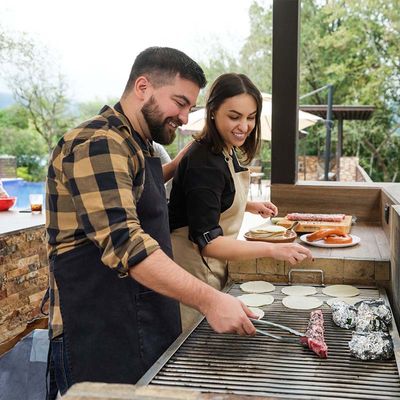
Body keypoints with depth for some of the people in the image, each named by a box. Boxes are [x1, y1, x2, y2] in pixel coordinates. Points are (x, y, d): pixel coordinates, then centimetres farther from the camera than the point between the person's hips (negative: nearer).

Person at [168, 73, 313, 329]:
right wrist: (272, 250, -36)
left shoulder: (228, 152, 5)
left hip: (214, 268, 10)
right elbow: (206, 242, -30)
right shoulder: (204, 163, -25)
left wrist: (249, 206, 8)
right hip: (194, 270, -9)